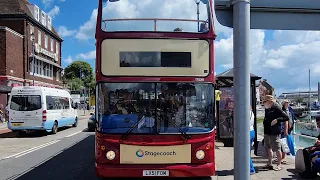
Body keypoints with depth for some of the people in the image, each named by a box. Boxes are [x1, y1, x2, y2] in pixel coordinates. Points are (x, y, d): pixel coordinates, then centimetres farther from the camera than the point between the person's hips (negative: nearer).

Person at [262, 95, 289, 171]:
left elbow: (286, 117, -16)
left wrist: (277, 120, -24)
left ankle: (279, 164, 12)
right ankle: (269, 164, 27)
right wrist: (264, 123, 11)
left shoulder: (276, 108, -13)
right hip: (267, 132, 9)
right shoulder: (267, 108, 11)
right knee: (268, 148, 16)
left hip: (274, 132, -9)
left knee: (277, 149, 0)